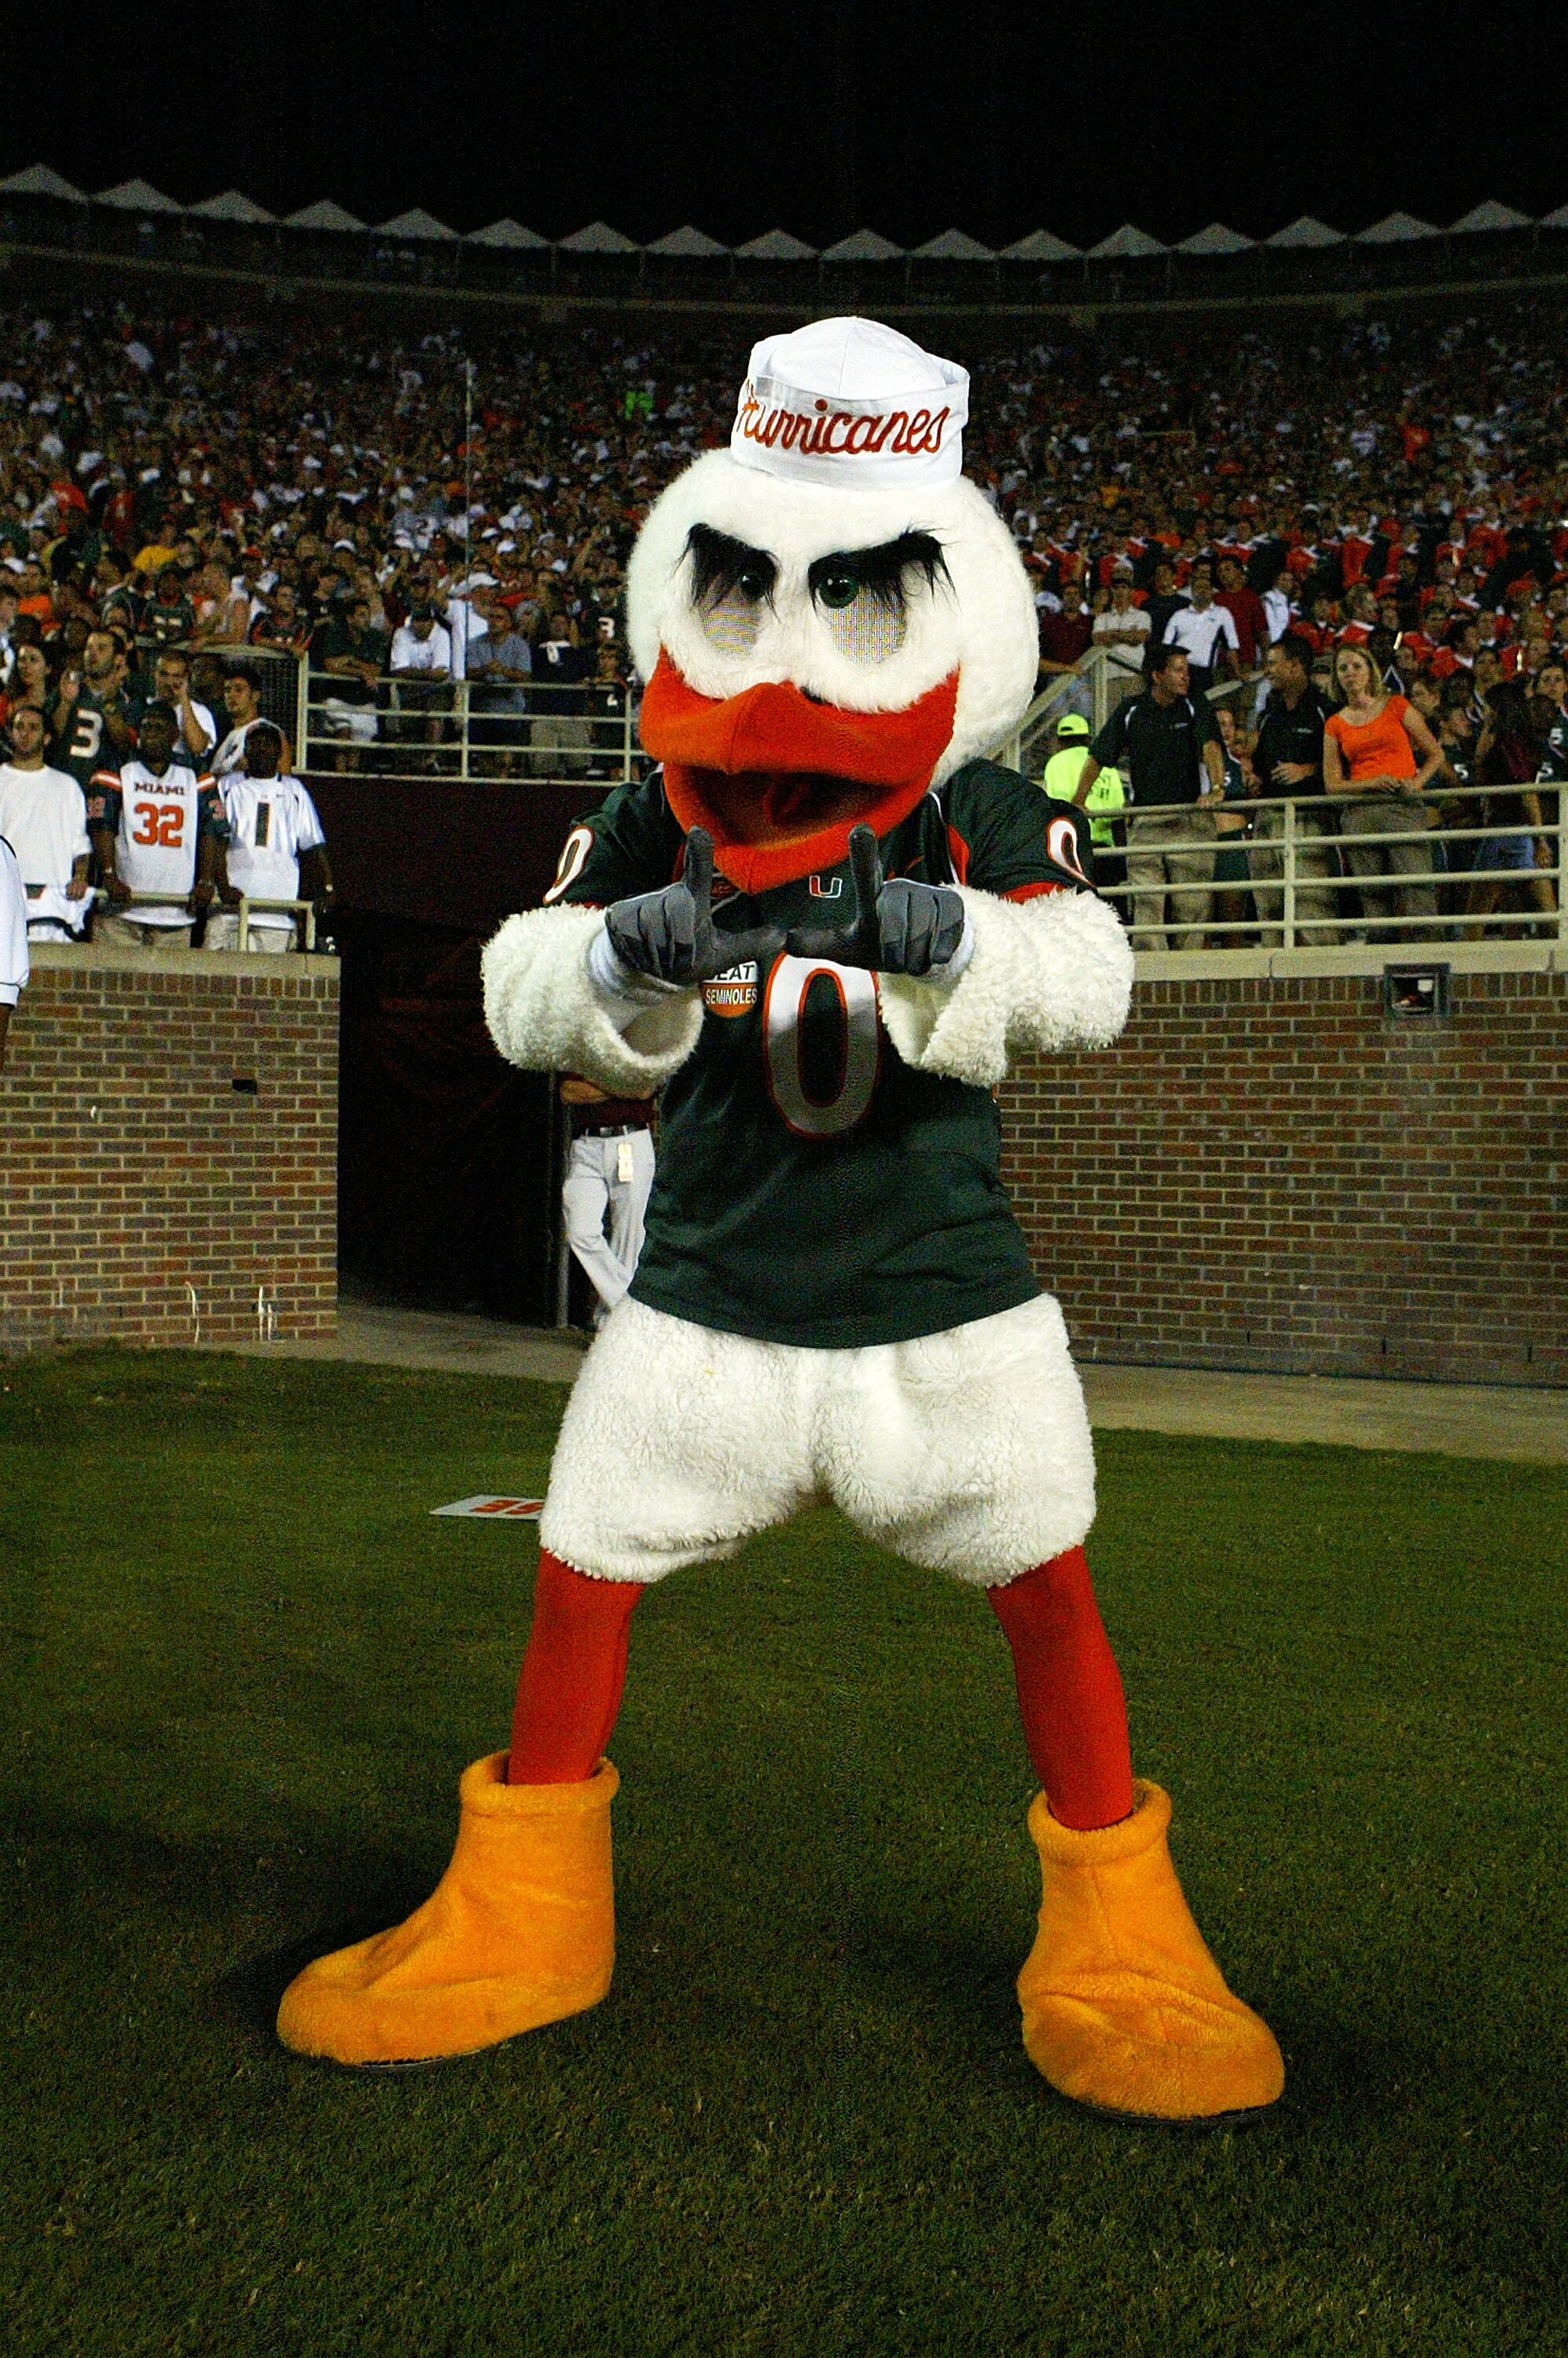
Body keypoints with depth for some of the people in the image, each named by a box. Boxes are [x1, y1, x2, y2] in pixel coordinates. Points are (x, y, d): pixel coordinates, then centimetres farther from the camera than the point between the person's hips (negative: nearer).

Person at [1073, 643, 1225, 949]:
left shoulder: (1196, 706, 5)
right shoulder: (1131, 711, 9)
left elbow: (1210, 745, -11)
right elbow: (1098, 757, 10)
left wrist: (1216, 788, -28)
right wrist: (1079, 802, 2)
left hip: (1191, 818, -1)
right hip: (1144, 819, 1)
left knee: (1192, 904, -2)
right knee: (1145, 901, -7)